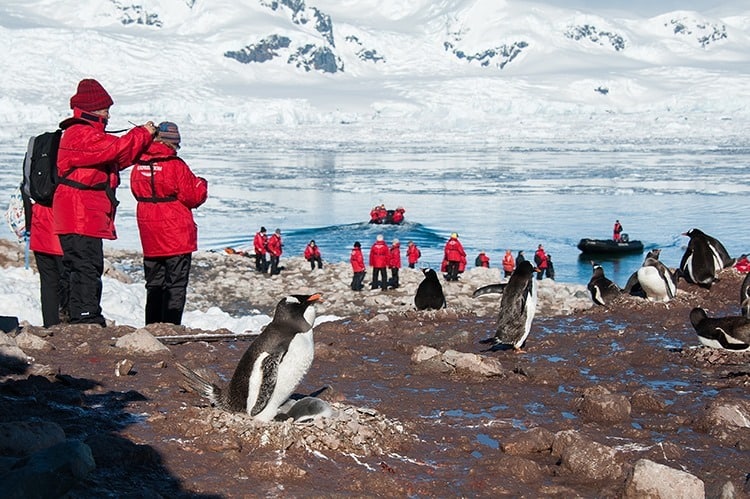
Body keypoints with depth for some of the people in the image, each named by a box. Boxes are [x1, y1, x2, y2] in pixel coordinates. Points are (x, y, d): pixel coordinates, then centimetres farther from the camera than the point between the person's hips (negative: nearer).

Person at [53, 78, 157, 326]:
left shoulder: (90, 133, 24)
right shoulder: (80, 134, -12)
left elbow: (118, 159, 21)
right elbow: (115, 149, -22)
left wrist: (144, 137, 10)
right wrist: (143, 134, -7)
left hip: (89, 218, 11)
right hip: (80, 217, -11)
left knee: (89, 267, 13)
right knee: (86, 267, -12)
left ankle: (82, 319, 17)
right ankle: (86, 318, -12)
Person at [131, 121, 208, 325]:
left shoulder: (139, 165, 4)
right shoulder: (176, 165, -13)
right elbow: (192, 197, -11)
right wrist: (201, 185, 8)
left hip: (150, 238, 6)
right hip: (176, 236, -6)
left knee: (154, 285, 15)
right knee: (176, 285, -1)